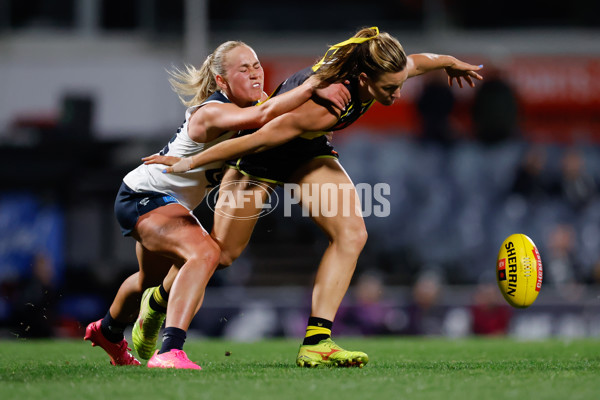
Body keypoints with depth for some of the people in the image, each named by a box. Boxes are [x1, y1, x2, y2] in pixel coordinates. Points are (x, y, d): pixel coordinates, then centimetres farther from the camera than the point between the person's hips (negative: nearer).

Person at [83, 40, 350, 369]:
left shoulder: (248, 104, -3)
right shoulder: (210, 114, -31)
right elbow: (263, 115, -49)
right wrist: (314, 87, -47)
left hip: (168, 203, 11)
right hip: (142, 196, -11)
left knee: (155, 280, 33)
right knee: (205, 253, -35)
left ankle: (107, 331, 62)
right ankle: (169, 352, -43)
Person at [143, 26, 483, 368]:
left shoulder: (388, 70, -21)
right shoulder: (324, 107, -42)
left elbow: (417, 62, 5)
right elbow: (258, 139, -36)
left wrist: (452, 63, 26)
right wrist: (188, 163, -28)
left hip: (309, 150, 7)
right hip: (263, 150, -7)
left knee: (352, 232, -14)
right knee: (222, 253, 2)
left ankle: (316, 342, -14)